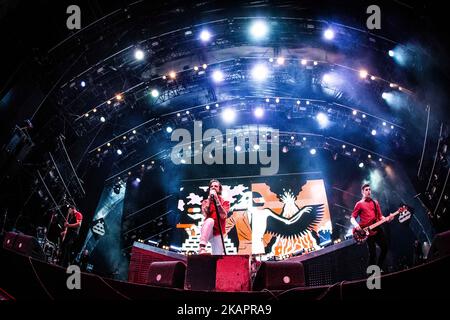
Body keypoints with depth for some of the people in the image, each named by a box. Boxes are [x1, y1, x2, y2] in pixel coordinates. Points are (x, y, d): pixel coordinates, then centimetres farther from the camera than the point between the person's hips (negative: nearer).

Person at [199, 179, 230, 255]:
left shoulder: (225, 202, 9)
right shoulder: (205, 202, 11)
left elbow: (223, 216, -11)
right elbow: (205, 214, -10)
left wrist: (217, 199, -13)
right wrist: (210, 198, -9)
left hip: (218, 233, 1)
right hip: (207, 232, -1)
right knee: (210, 220, -34)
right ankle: (202, 248, -45)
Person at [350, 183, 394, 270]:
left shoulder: (375, 202, 17)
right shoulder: (359, 204, 3)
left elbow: (380, 216, 16)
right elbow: (352, 218, 0)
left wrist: (387, 219, -5)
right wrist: (356, 225, -21)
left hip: (378, 230, 5)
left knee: (385, 247, 2)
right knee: (372, 253, -7)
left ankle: (379, 268, 19)